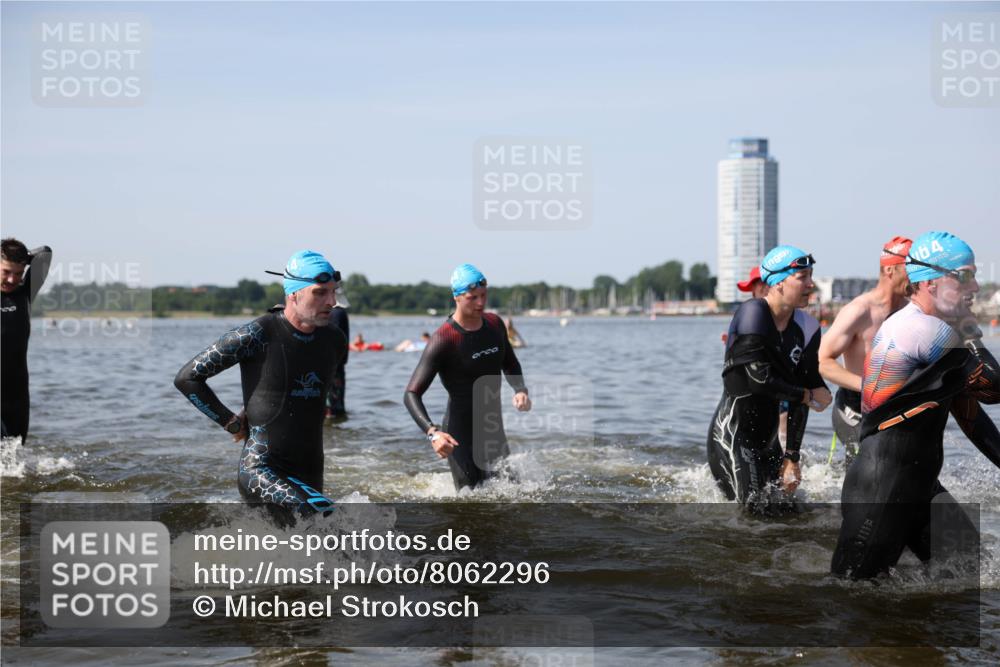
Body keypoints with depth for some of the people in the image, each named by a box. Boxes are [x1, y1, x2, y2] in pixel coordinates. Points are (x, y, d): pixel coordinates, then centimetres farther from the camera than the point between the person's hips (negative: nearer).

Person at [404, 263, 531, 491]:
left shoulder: (495, 324, 2)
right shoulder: (443, 340, -19)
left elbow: (510, 364, 21)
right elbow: (411, 395, -20)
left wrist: (520, 390, -1)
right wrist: (432, 433, -36)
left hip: (494, 431, 6)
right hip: (461, 437, -6)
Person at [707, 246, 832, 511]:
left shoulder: (806, 328, 3)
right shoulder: (753, 313, -16)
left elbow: (798, 402, 4)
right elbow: (760, 379, -23)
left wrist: (792, 457, 1)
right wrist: (809, 396, -9)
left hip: (768, 437, 7)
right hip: (732, 434, -7)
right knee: (758, 511, -16)